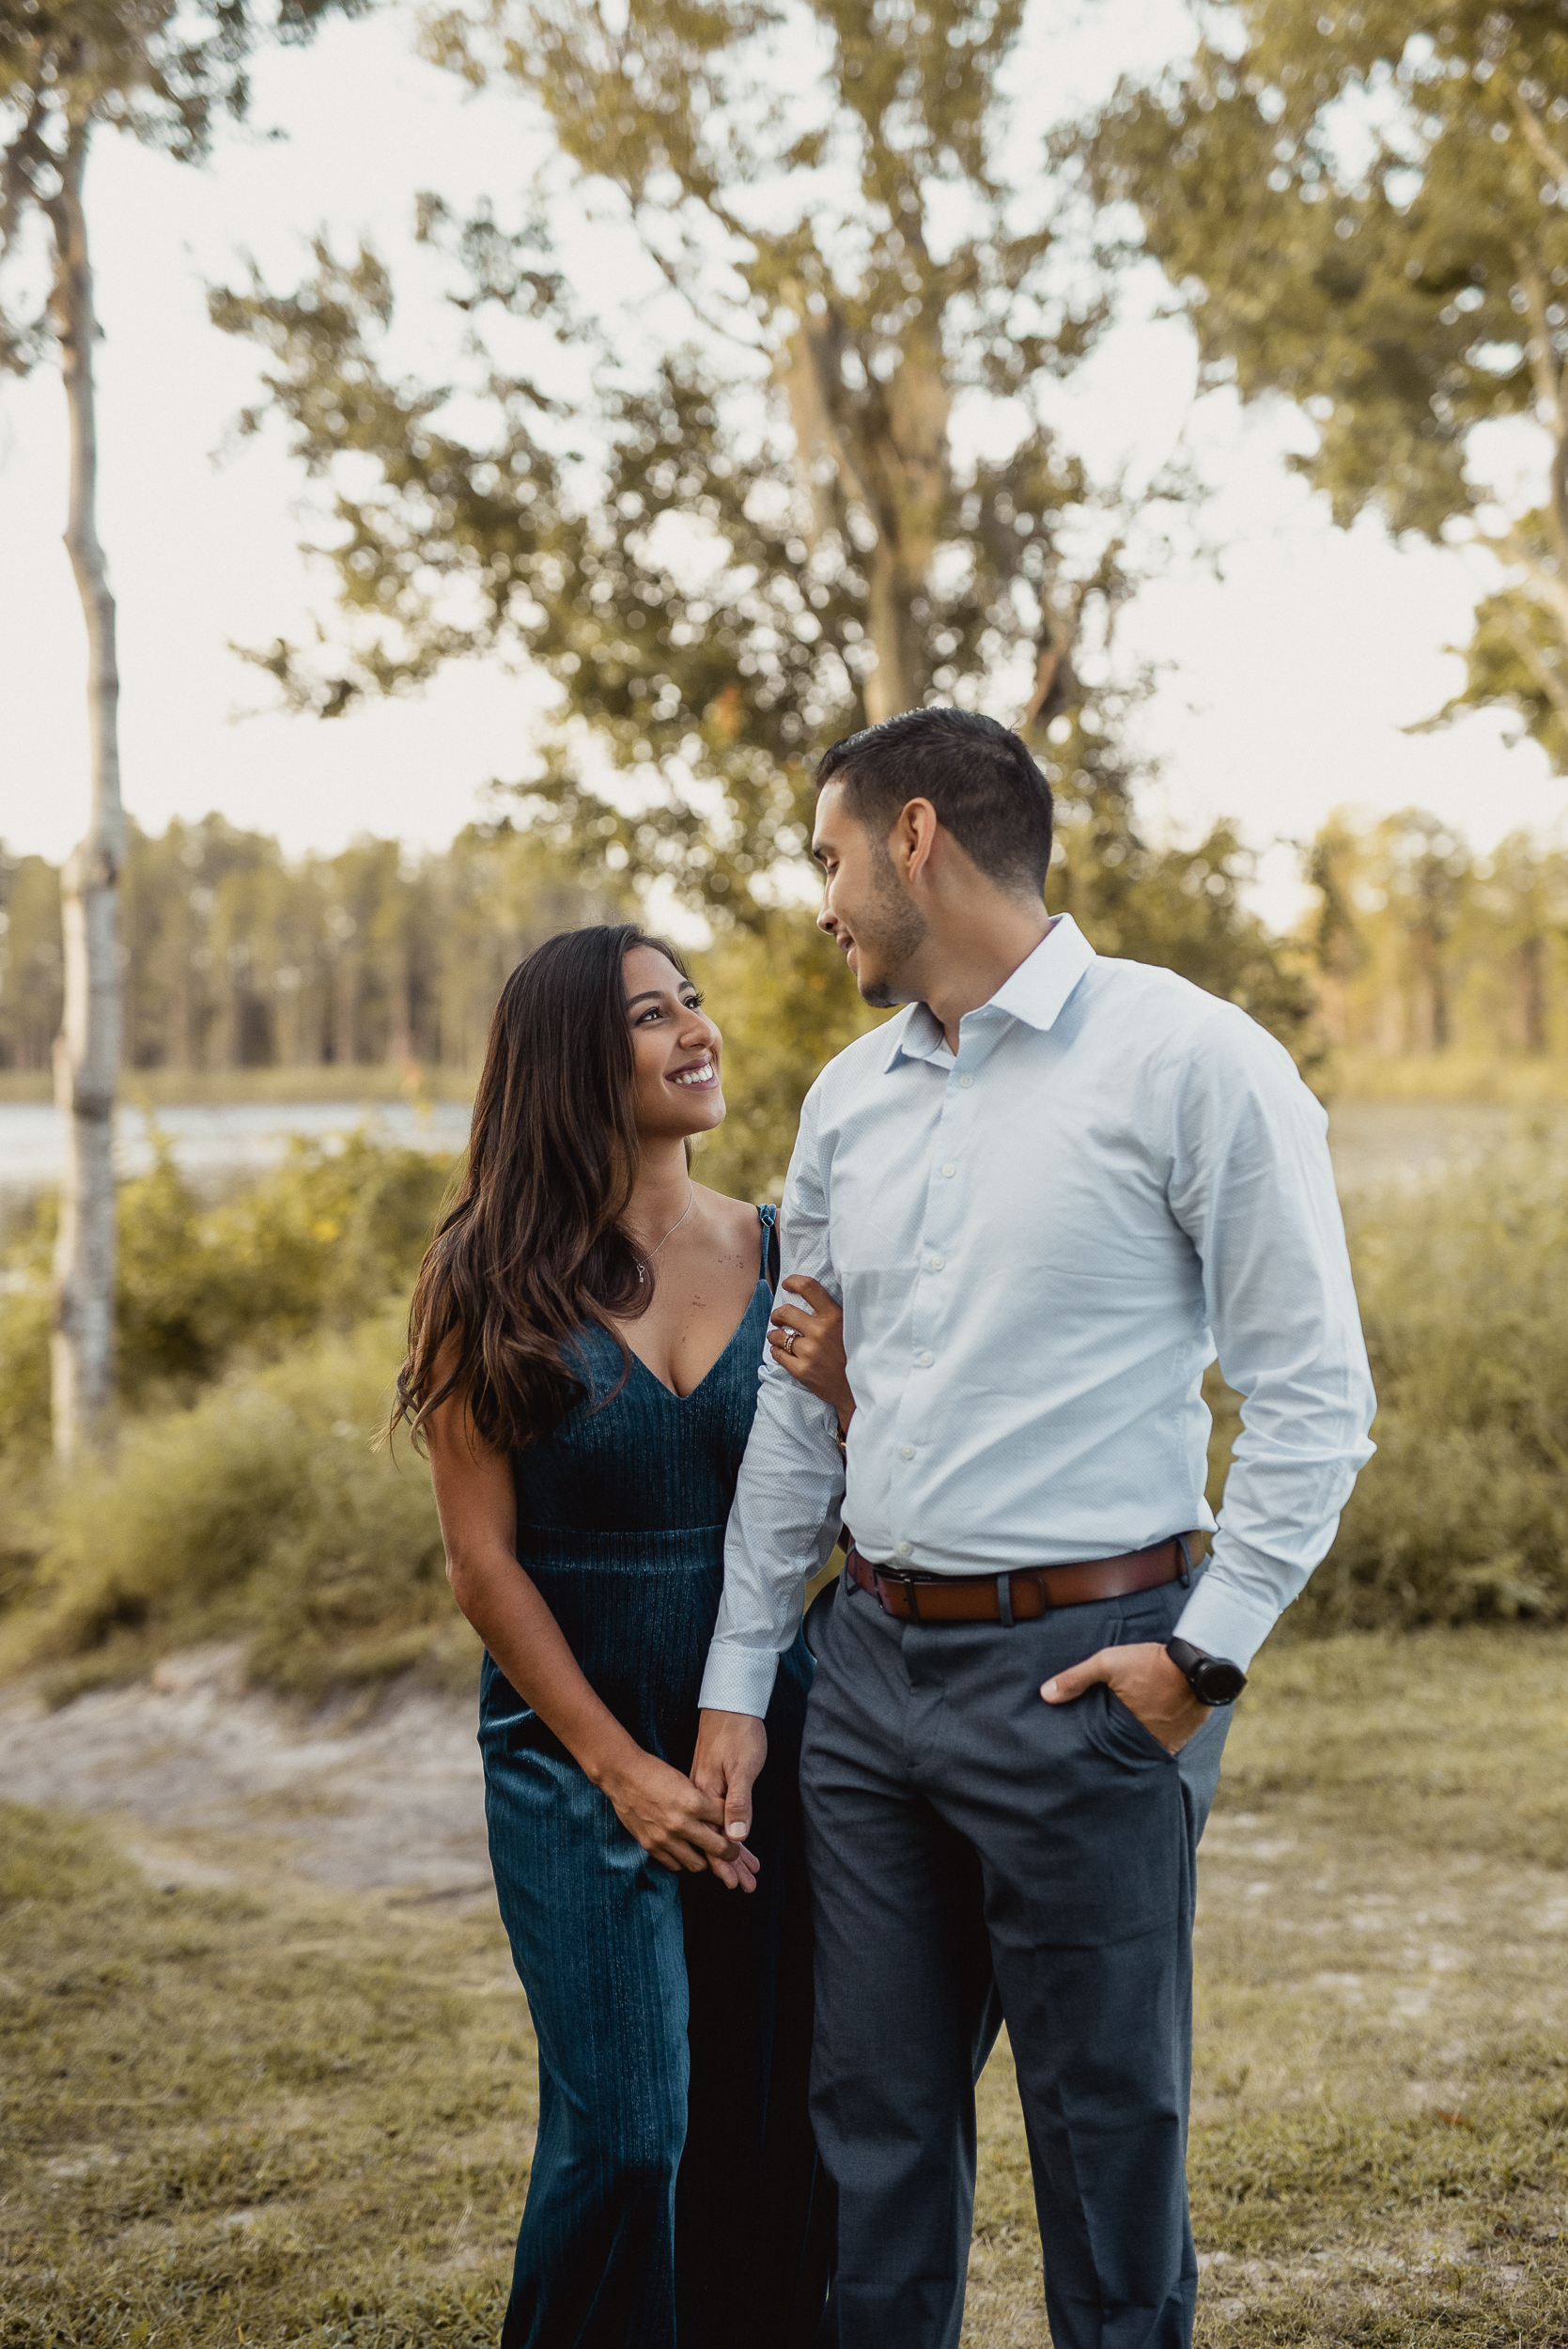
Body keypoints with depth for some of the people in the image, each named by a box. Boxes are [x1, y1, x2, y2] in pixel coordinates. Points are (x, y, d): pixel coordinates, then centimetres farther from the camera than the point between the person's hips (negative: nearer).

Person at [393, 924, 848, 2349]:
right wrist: (619, 1766, -9)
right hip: (576, 1746, -3)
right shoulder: (496, 1281, -5)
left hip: (771, 1734, 3)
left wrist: (840, 1377, -15)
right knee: (625, 2134, -7)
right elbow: (484, 1560, -5)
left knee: (775, 2128, 7)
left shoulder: (779, 1257, 3)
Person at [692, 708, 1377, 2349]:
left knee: (1108, 2133, 5)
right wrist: (736, 1681, 13)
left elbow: (1313, 1392, -8)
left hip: (1079, 1673, -6)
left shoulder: (1190, 1062, -8)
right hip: (873, 1664, 6)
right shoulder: (848, 1100, 12)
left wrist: (1209, 1651, -14)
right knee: (874, 2120, 14)